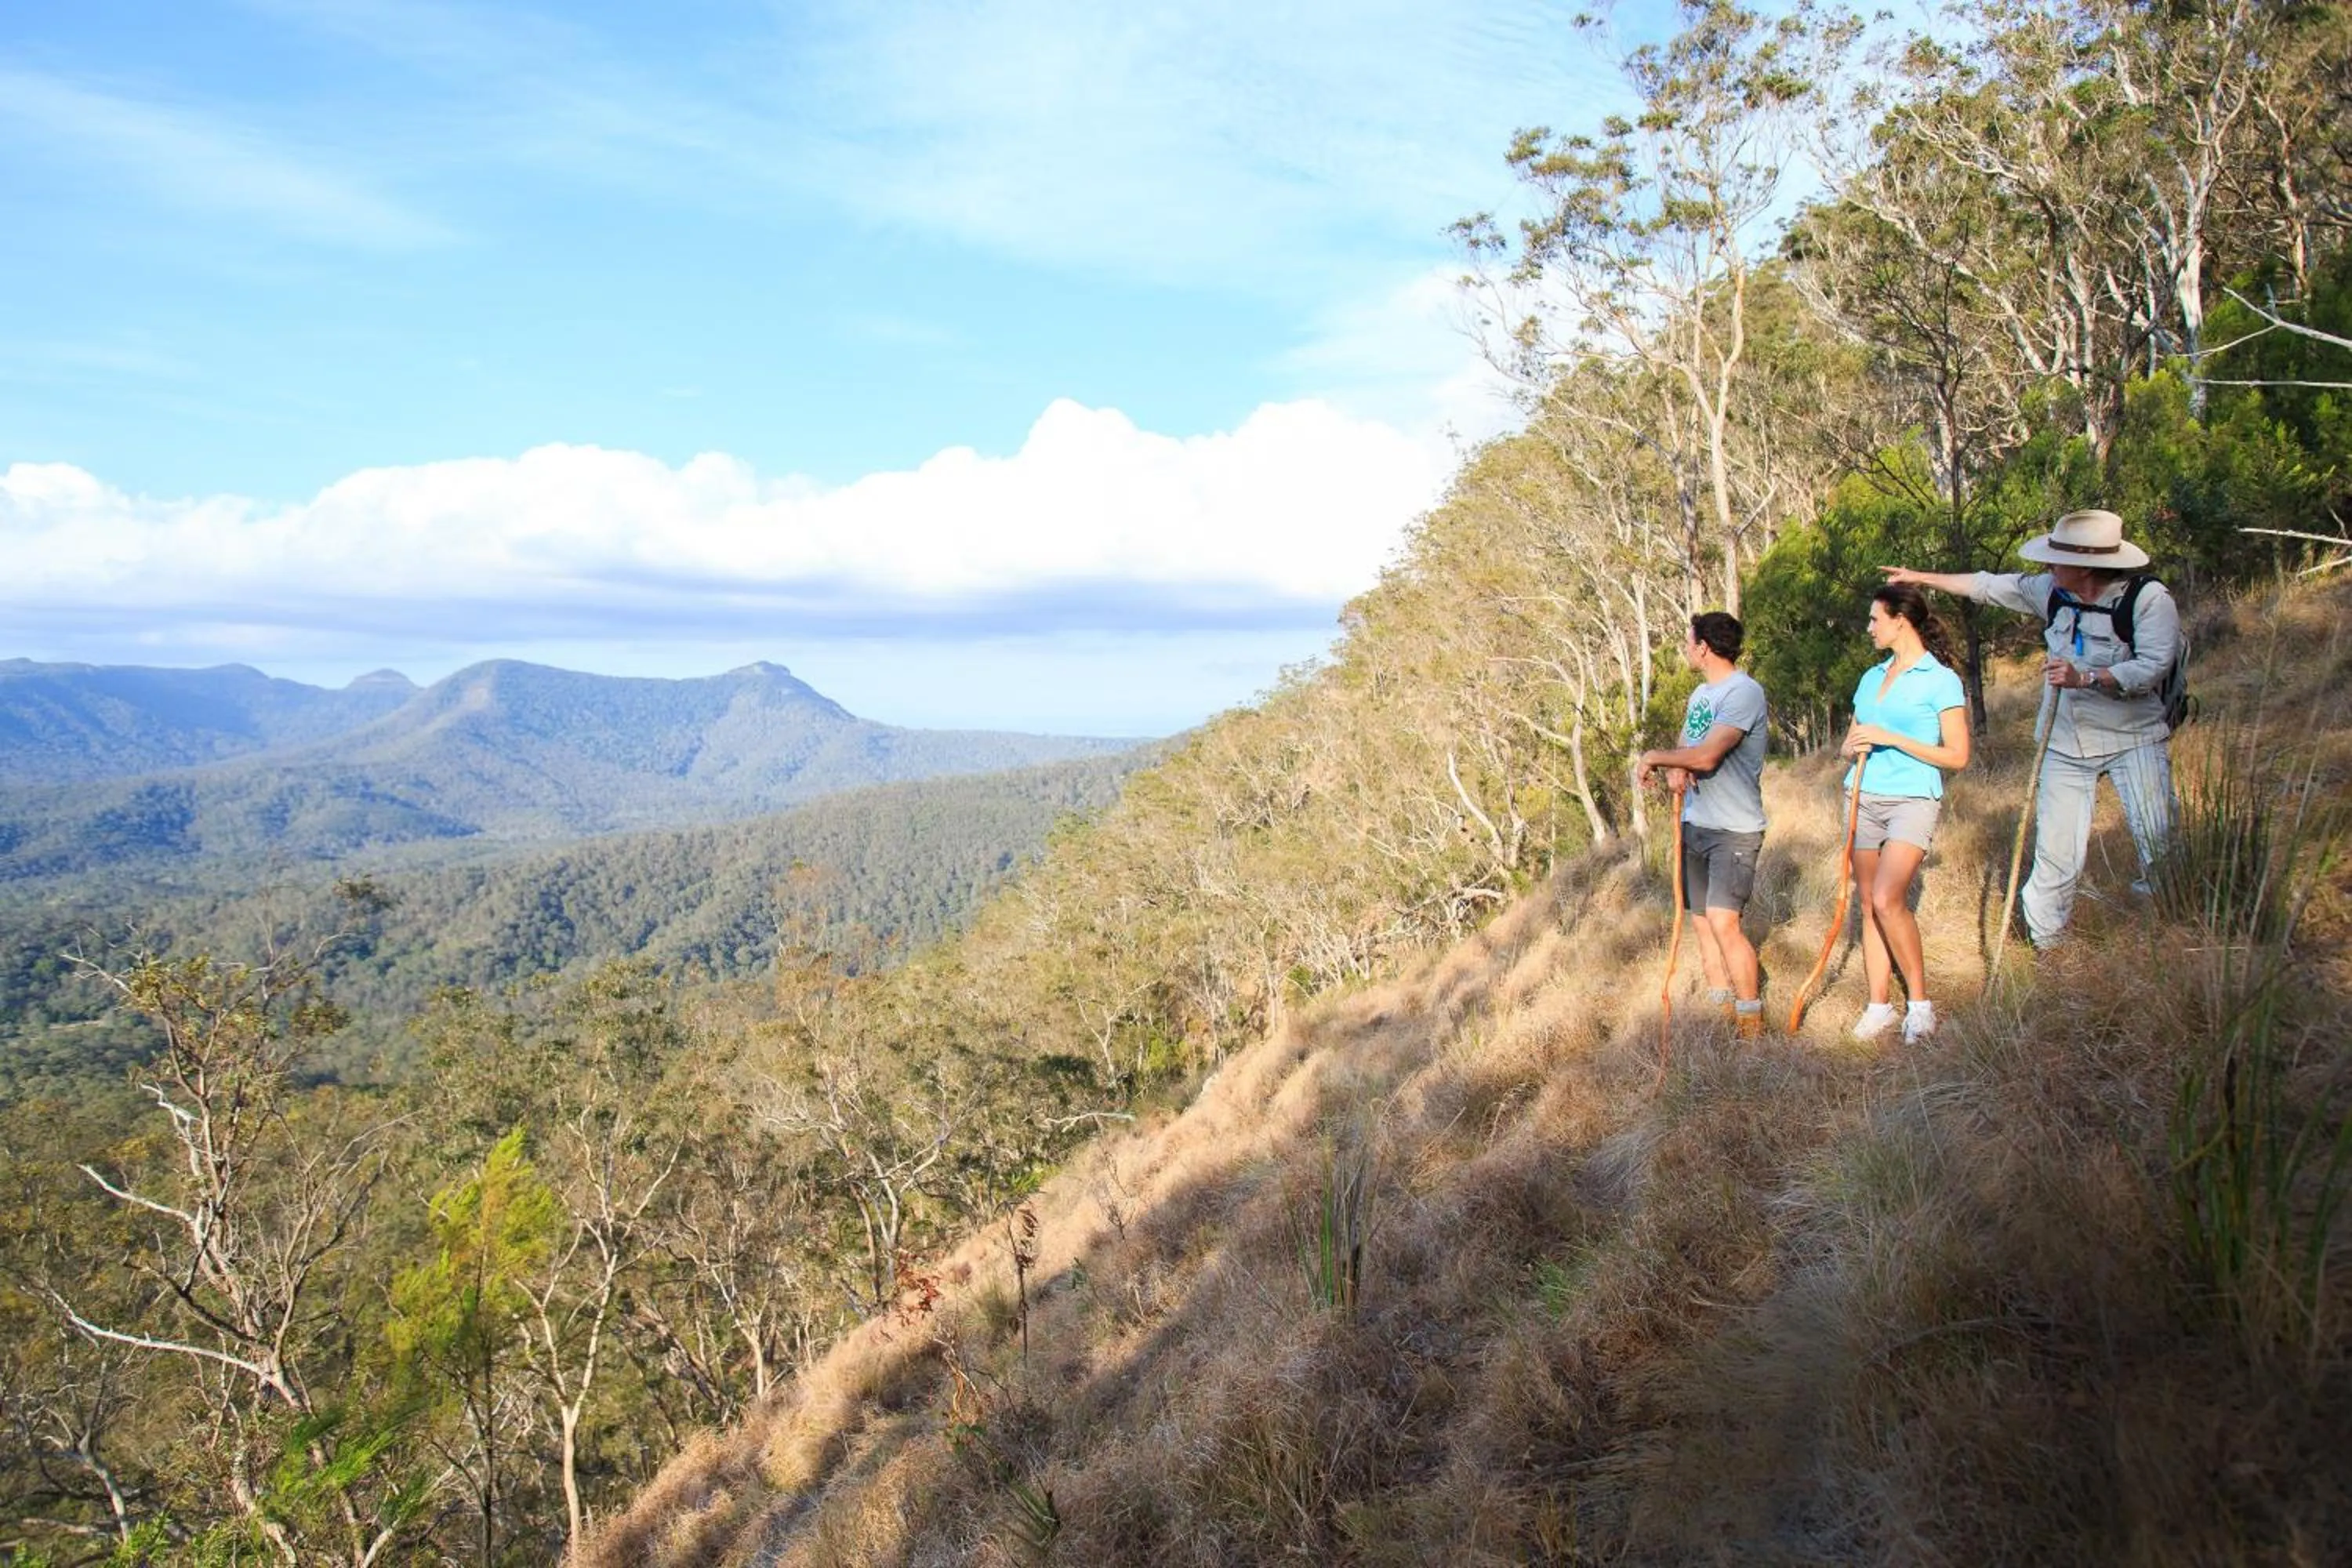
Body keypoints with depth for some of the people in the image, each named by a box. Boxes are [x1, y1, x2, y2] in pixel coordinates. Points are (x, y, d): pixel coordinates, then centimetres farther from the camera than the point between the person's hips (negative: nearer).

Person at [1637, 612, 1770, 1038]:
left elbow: (1706, 756, -24)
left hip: (1734, 830, -9)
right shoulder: (1700, 693, 15)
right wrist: (1673, 770, -9)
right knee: (1702, 920, 9)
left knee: (1723, 921, -17)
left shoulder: (1744, 692, -15)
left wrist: (1653, 757, -10)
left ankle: (1753, 1026, -7)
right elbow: (1684, 750, 15)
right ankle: (1723, 1013, 19)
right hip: (1695, 823, 9)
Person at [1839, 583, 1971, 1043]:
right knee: (1868, 903, 5)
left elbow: (1957, 757, -8)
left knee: (1888, 899, -20)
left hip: (1913, 800, -7)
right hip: (1865, 799, 7)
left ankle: (1920, 1002, -6)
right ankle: (1880, 1005, 12)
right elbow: (1849, 742, 22)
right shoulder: (1871, 677, 15)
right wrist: (1854, 747, -3)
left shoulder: (1940, 680, -5)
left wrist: (1891, 739, -14)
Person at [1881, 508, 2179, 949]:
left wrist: (2086, 678, -33)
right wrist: (1921, 578, 18)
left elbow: (2152, 666, -23)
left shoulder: (2149, 598, -14)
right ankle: (2043, 945, 15)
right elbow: (1989, 586, 13)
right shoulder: (2053, 592, 2)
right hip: (2066, 744, 4)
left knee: (2157, 839, -15)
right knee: (2056, 851, 4)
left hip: (2133, 739, -4)